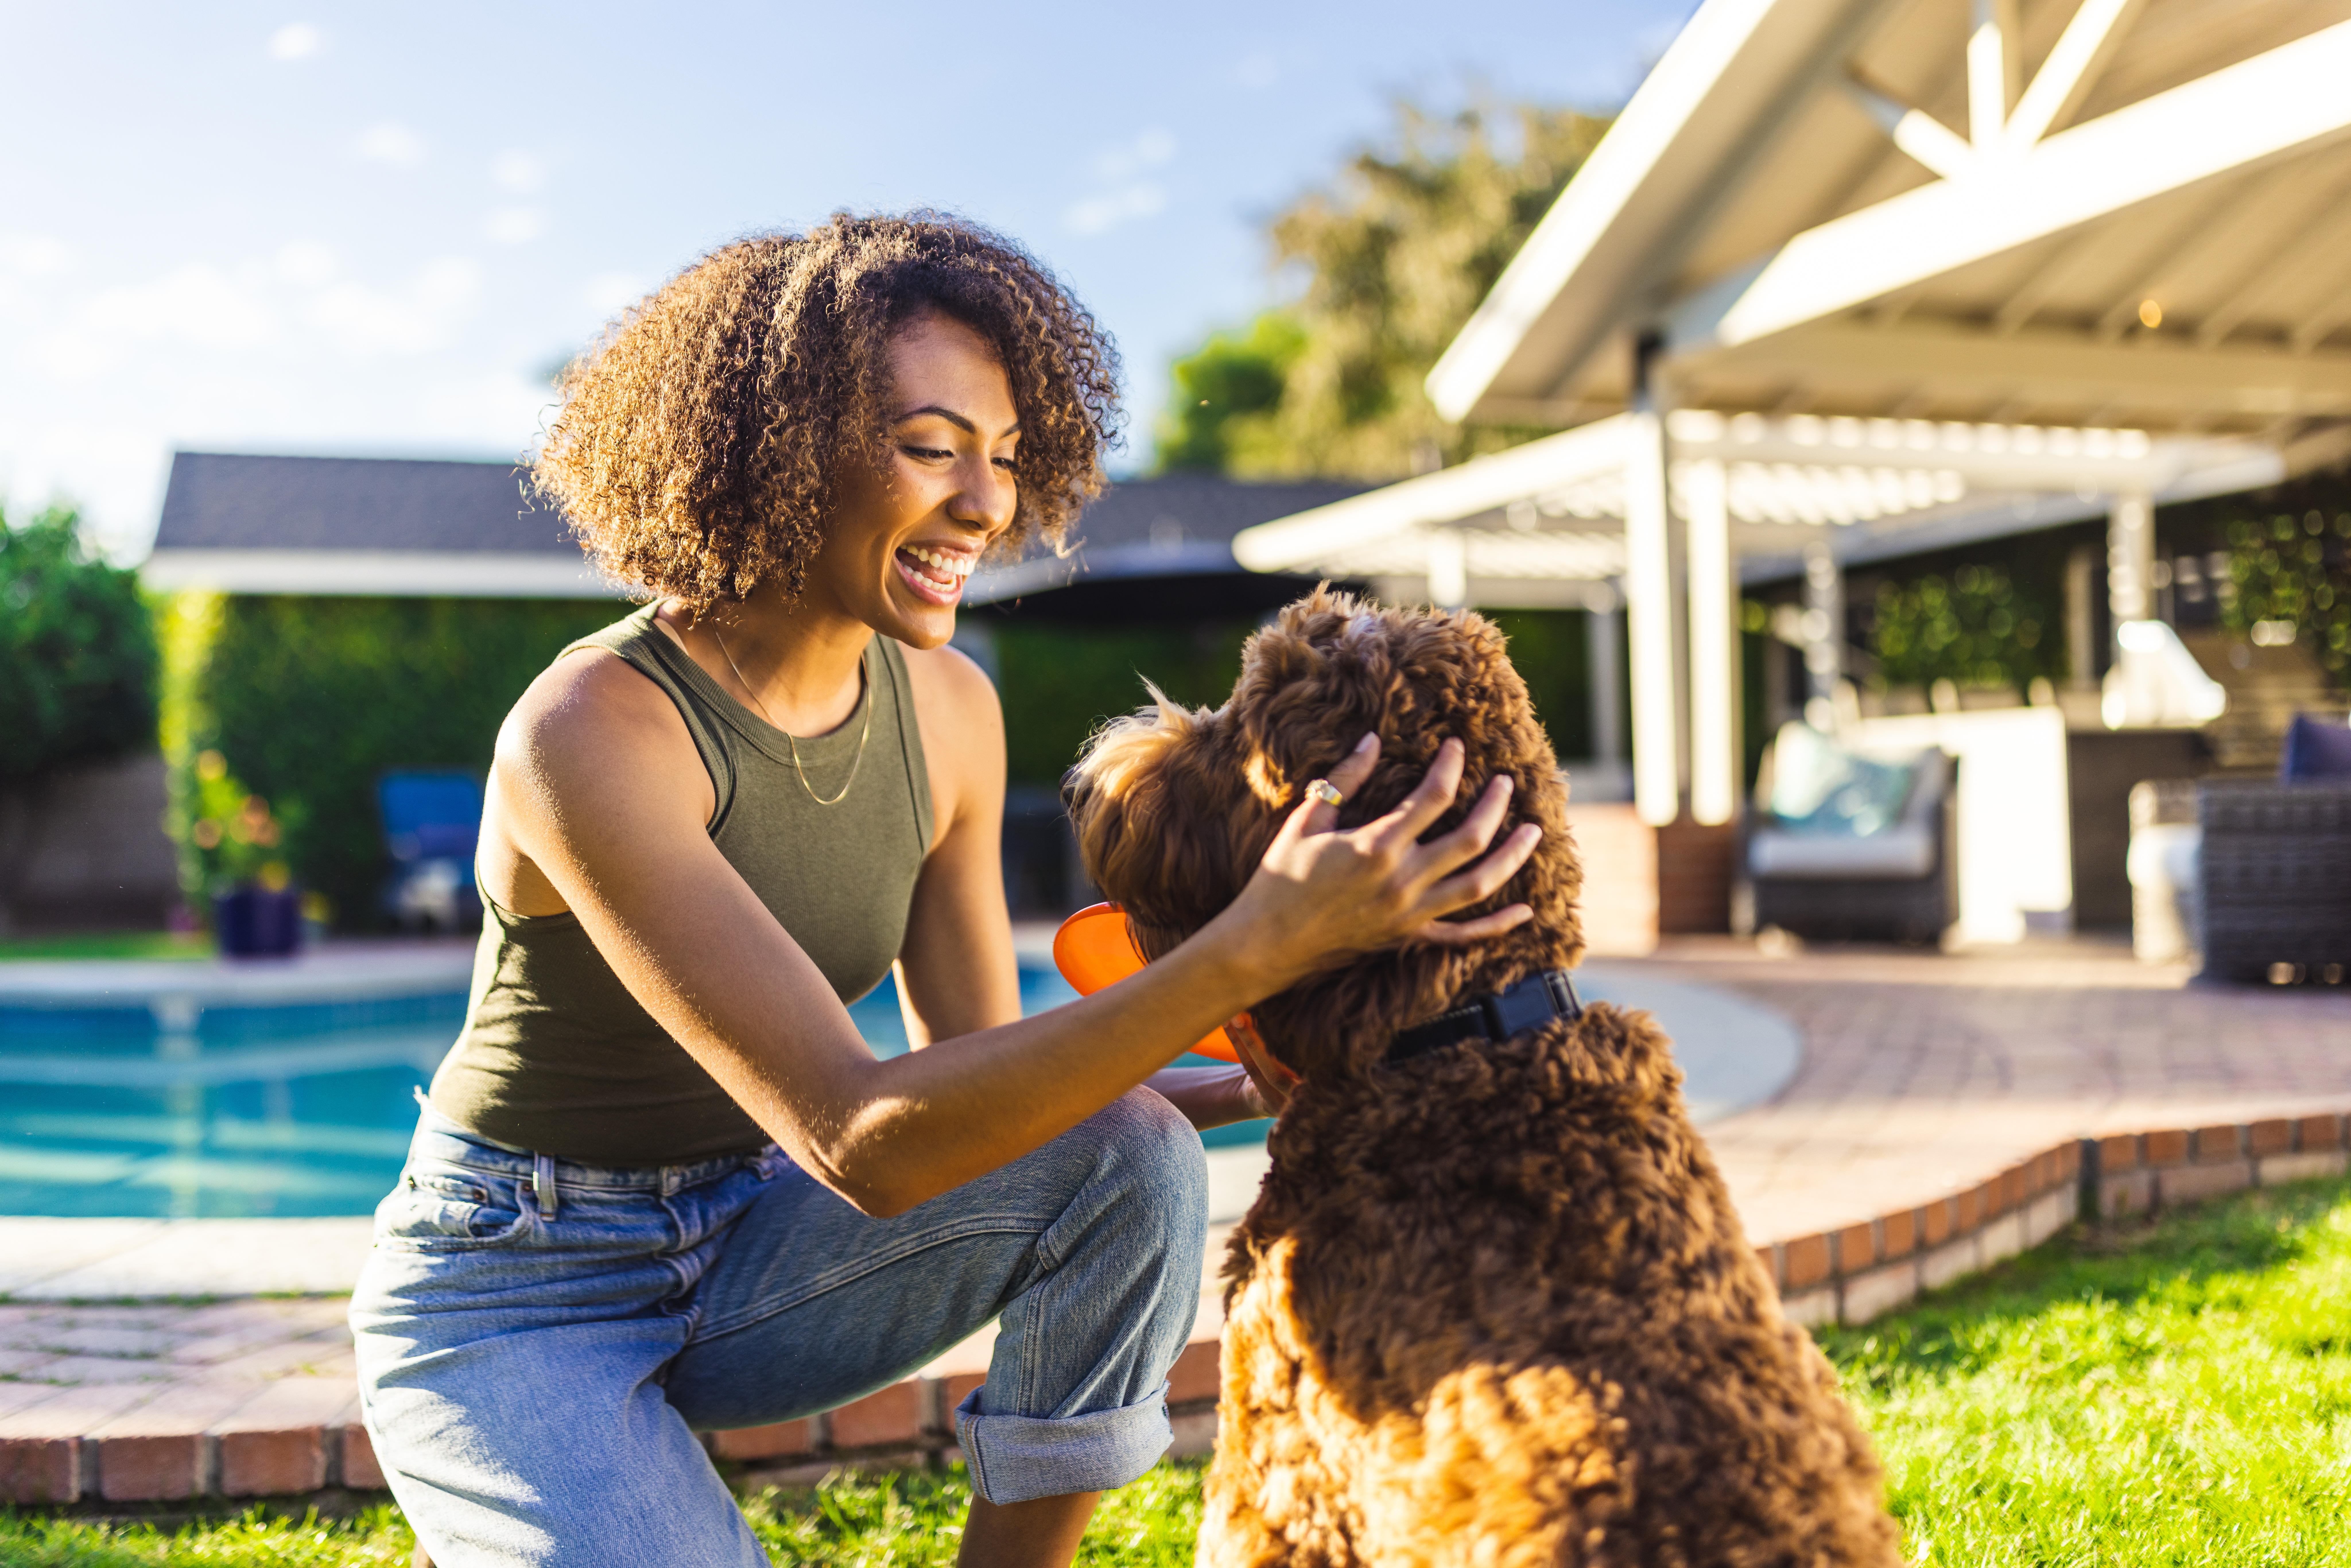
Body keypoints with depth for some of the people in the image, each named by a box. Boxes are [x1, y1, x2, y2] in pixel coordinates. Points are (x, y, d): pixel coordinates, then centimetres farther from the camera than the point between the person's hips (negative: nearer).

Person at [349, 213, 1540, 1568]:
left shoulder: (946, 709, -7)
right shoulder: (591, 731, -28)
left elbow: (982, 1087, -3)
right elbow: (863, 1142, -36)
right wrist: (1256, 947, -43)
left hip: (738, 1251, 5)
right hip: (518, 1305, -5)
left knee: (1133, 1154, -18)